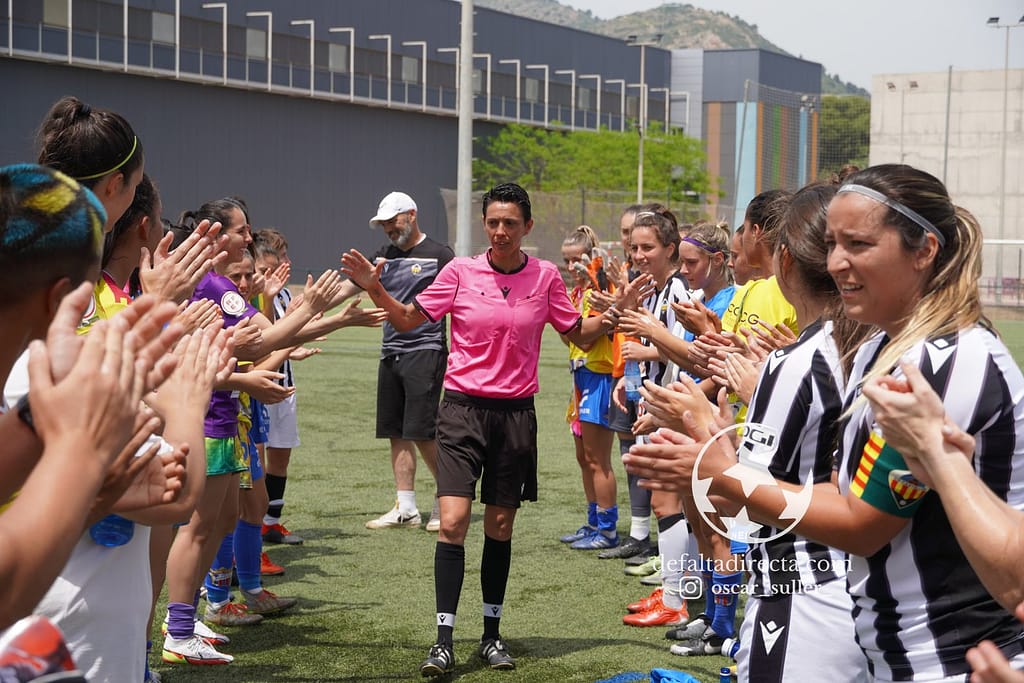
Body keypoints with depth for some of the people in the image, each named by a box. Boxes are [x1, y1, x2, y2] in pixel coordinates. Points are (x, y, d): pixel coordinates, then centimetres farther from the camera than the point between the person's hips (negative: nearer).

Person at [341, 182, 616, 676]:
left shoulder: (545, 277, 1)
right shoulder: (460, 272, -3)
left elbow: (579, 335, 11)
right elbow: (408, 320, 6)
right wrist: (374, 289, -9)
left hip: (516, 412, 2)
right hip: (463, 408, -1)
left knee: (500, 527, 9)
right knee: (453, 521, -11)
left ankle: (491, 635, 21)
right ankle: (444, 641, -7)